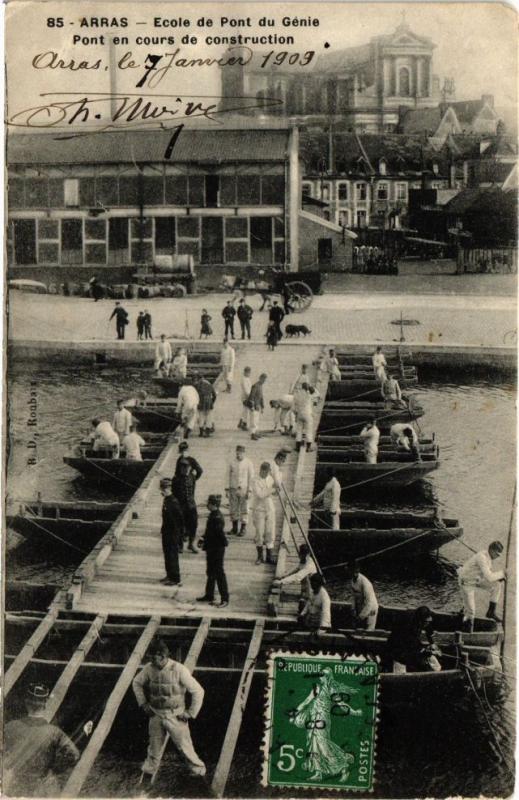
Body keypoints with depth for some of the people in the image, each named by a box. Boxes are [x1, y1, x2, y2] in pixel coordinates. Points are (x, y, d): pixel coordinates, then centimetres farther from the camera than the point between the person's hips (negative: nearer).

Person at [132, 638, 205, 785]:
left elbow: (198, 691, -17)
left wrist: (190, 713, -13)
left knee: (184, 745, 4)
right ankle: (148, 771, 41)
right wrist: (143, 703, 4)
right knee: (154, 746, 19)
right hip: (156, 714, 4)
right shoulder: (149, 669, -10)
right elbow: (136, 683, 11)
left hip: (175, 716, -4)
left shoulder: (179, 670, -24)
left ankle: (198, 770, 25)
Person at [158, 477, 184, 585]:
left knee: (172, 557, -2)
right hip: (166, 533, 9)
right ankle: (169, 576, 29)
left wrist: (179, 535, -20)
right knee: (167, 555, 17)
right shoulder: (166, 500, 7)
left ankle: (175, 580, 5)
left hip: (173, 534, -9)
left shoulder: (174, 502, -21)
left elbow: (180, 520, -21)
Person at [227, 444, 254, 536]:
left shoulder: (248, 463, -3)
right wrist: (228, 489, 9)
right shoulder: (232, 463, 6)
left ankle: (243, 528, 5)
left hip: (243, 489, -3)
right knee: (233, 509, 6)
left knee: (244, 509, -1)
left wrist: (249, 490, -8)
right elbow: (229, 476, 12)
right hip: (233, 489, 3)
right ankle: (234, 528, 16)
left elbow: (251, 477, -3)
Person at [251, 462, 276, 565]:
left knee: (270, 533, 4)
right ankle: (260, 557, 11)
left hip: (270, 509, 5)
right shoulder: (256, 481, -12)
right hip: (259, 510, -5)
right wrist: (272, 490, -16)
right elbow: (260, 495, -24)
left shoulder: (270, 478, 7)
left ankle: (269, 556, 12)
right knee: (259, 534, -1)